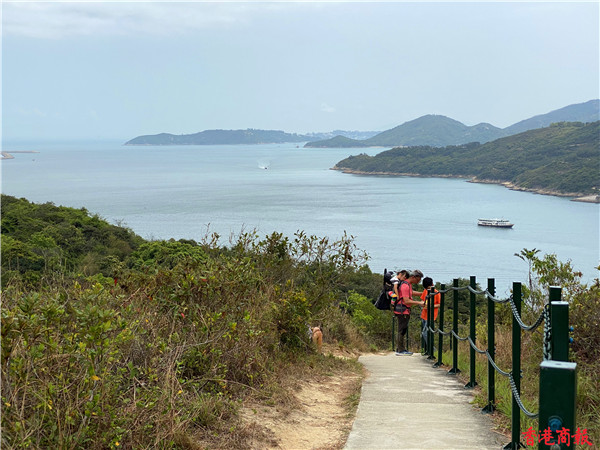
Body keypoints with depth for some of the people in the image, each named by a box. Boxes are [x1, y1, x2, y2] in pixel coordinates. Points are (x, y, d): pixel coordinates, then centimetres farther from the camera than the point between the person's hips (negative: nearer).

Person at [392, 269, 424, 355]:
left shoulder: (409, 284, 13)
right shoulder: (405, 285, -20)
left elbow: (411, 293, 35)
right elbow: (407, 301, -25)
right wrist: (419, 303, -23)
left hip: (405, 311, 10)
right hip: (402, 311, -10)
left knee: (403, 330, 14)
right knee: (402, 331, -5)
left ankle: (402, 349, 20)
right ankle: (400, 350, -1)